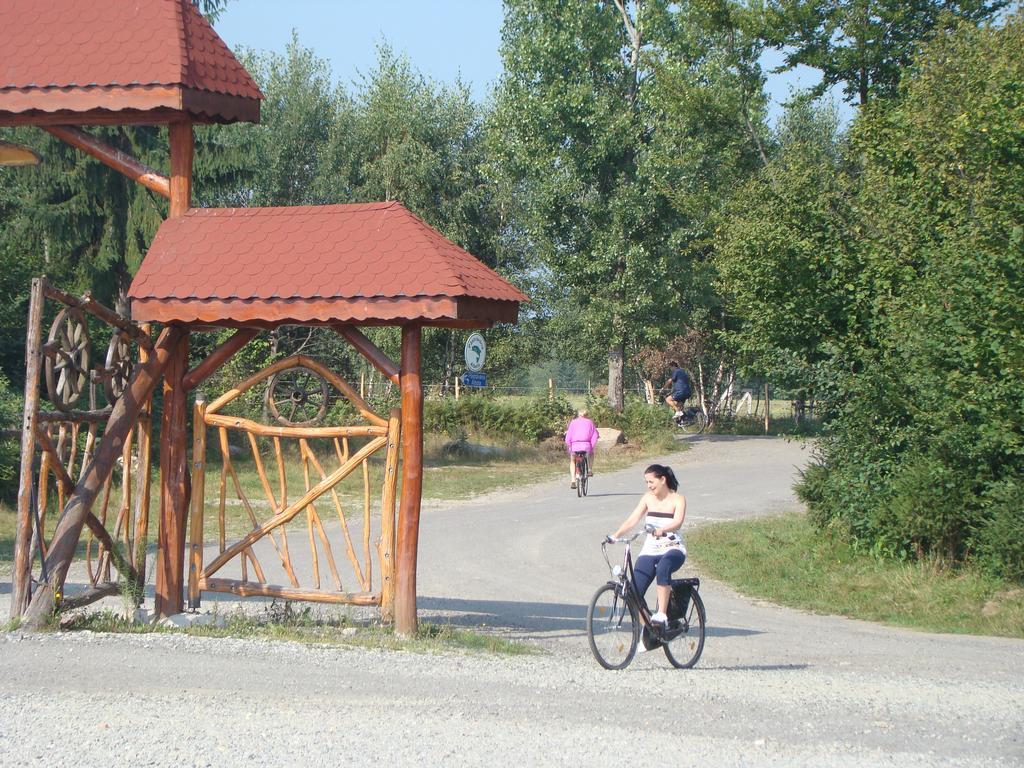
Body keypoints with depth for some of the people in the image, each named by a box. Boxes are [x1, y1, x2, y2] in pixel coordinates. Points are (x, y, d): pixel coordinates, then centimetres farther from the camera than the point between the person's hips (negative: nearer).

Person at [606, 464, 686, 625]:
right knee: (635, 593, -11)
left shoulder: (678, 499, -4)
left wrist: (661, 530, -41)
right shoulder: (648, 498, 9)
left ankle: (661, 614, -37)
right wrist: (615, 535, -16)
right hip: (650, 551, 5)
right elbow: (632, 520, 1)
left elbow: (677, 522, -21)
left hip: (673, 550, -5)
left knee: (663, 567, -40)